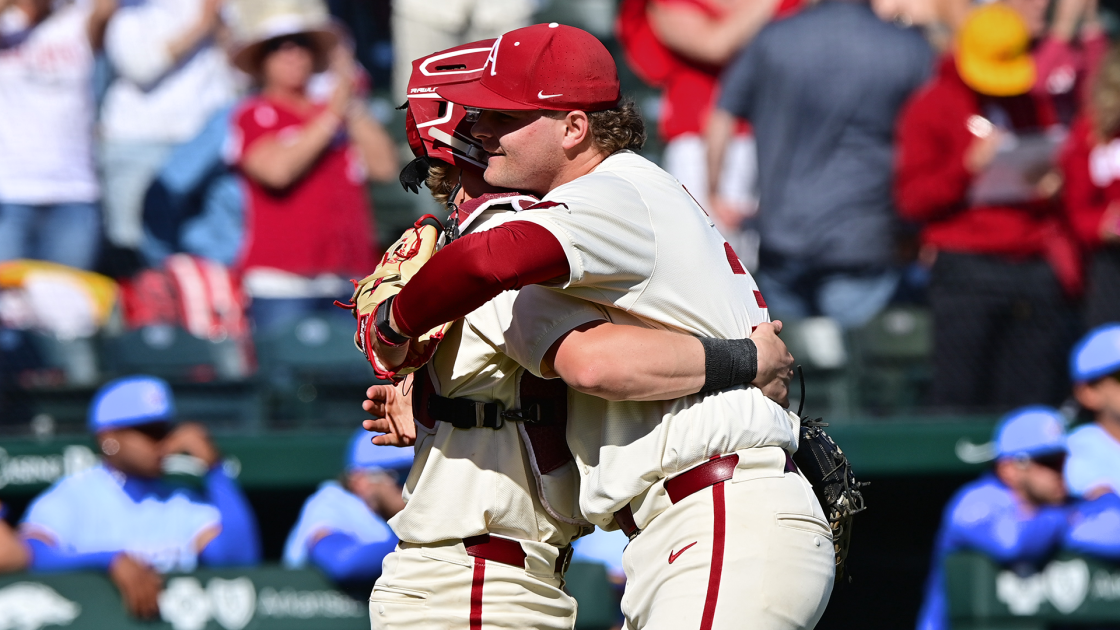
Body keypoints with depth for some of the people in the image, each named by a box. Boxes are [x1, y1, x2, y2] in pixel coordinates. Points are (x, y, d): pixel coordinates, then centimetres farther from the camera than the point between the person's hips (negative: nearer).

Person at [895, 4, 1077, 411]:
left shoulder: (1037, 108, 19)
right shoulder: (932, 107, 6)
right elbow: (912, 200, -1)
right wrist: (968, 167, -15)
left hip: (1037, 269, 4)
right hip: (967, 267, -4)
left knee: (1035, 406, -1)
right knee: (960, 399, -8)